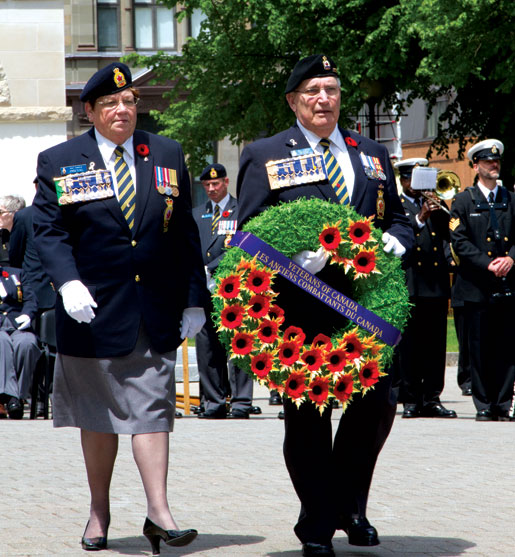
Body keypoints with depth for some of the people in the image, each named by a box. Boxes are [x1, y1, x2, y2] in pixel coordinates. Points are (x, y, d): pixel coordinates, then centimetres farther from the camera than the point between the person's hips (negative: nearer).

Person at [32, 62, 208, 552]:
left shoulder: (167, 156, 9)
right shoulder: (58, 162, 2)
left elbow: (185, 233, 10)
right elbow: (48, 230, -4)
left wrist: (194, 299, 5)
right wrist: (68, 281, -21)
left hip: (156, 309, 1)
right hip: (93, 307, -1)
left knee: (151, 407, -5)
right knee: (98, 414, 7)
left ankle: (158, 511, -6)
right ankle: (99, 512, 19)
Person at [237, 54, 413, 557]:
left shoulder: (372, 154, 17)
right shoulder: (265, 156, 4)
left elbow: (398, 218, 22)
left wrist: (394, 242, -1)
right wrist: (297, 258, -19)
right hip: (301, 311, -3)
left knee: (376, 403, -3)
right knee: (308, 418, 2)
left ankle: (349, 505, 20)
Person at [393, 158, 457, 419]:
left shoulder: (433, 204, 19)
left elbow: (449, 233, 9)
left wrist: (440, 211, -6)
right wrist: (420, 218, -21)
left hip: (436, 283, 4)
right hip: (409, 284, -4)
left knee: (436, 344, 2)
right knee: (408, 345, -3)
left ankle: (432, 399, 6)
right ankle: (410, 400, 2)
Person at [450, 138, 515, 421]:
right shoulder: (463, 201, 6)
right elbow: (459, 241, -3)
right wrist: (487, 264, -13)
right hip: (477, 287, -2)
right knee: (479, 350, -1)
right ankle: (484, 406, 5)